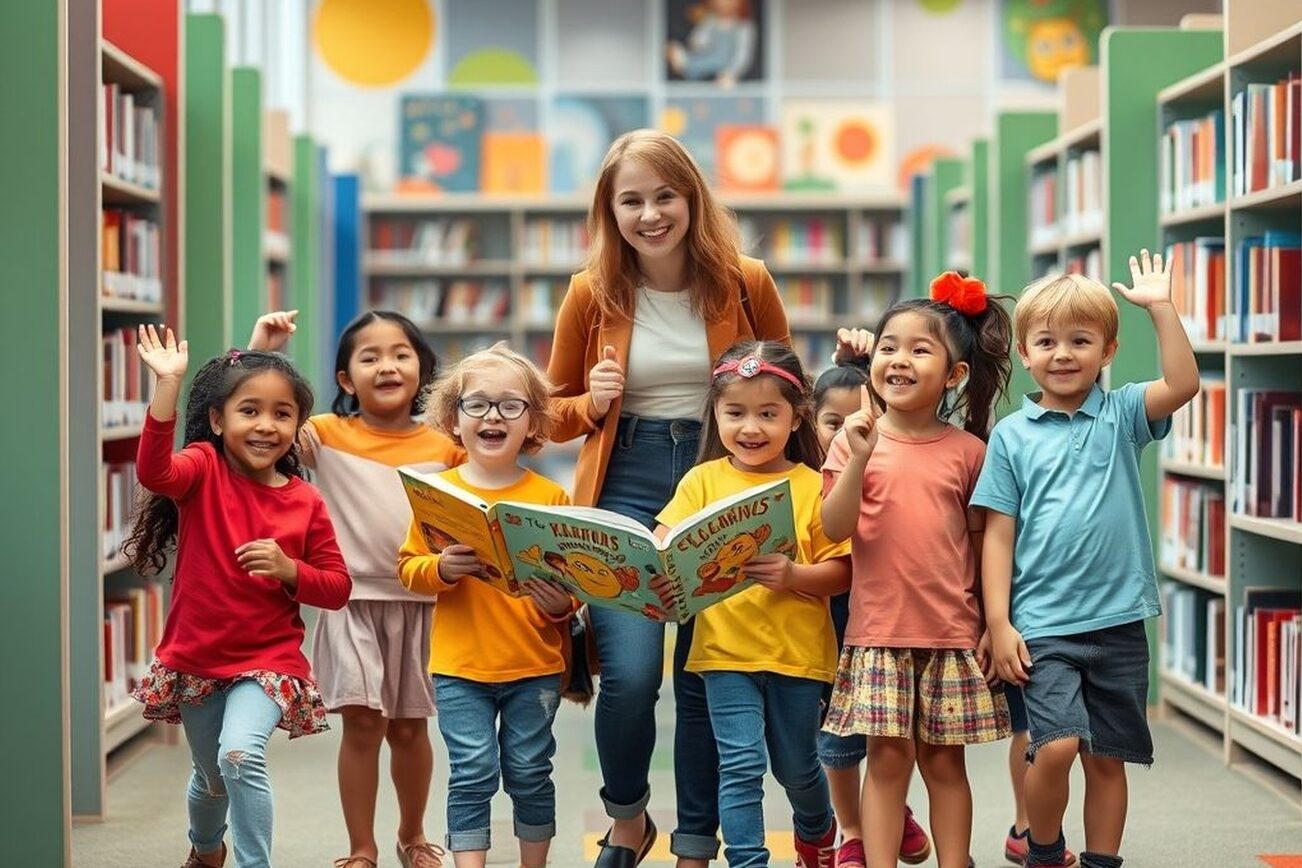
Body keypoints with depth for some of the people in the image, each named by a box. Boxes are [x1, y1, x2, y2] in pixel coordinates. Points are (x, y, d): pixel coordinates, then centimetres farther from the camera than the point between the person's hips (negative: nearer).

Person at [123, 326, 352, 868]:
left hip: (268, 660, -1)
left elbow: (337, 588, -2)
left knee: (241, 754, -28)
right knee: (211, 776, 21)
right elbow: (153, 470, -34)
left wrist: (289, 570, -21)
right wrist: (168, 385, -41)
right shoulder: (204, 469, -10)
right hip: (195, 657, 1)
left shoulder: (305, 502, -6)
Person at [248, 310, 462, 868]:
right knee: (363, 721, -6)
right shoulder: (327, 436, -1)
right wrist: (259, 353, -18)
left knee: (409, 726, 12)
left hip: (421, 603, 2)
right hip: (352, 601, -2)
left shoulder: (446, 449, 3)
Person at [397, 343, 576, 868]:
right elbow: (407, 567, 1)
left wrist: (562, 603, -20)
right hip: (460, 666, 0)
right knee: (473, 775, -2)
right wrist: (441, 569, -19)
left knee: (530, 773, 8)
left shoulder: (550, 497, -2)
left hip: (534, 666, 0)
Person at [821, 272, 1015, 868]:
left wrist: (991, 623, 6)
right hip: (880, 630, 0)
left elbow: (981, 542, 7)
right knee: (887, 756, 2)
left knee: (944, 759, 8)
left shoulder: (967, 450, 1)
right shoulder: (856, 439, 0)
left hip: (951, 633, 1)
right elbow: (835, 528, -8)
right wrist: (858, 459, -21)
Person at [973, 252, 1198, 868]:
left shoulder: (1120, 416, 5)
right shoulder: (1012, 436, 2)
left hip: (1118, 621, 2)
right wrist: (998, 624, -4)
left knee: (1108, 758, 8)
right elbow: (999, 535, 1)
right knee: (1056, 744, -16)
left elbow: (1183, 384, -13)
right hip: (1042, 624, -2)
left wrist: (1160, 308, -16)